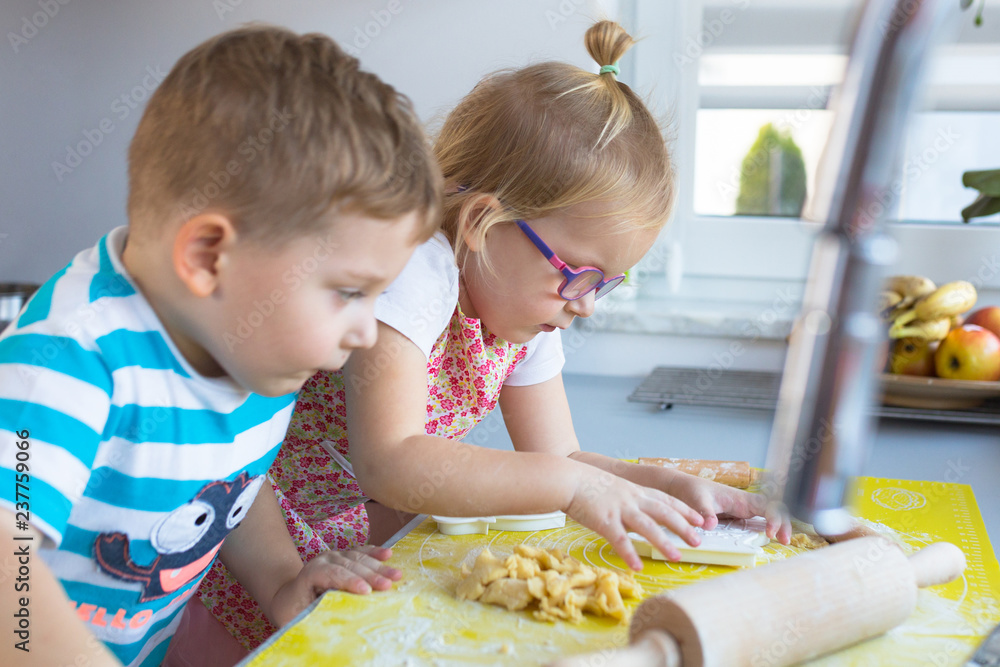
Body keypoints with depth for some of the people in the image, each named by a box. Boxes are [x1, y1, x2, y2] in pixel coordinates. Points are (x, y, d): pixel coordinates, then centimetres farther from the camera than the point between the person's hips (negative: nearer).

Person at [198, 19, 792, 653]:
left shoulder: (529, 307, -4)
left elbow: (556, 456, 3)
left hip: (356, 526, 7)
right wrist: (573, 484, -38)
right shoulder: (412, 270, -29)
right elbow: (389, 464, -38)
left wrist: (669, 485, -13)